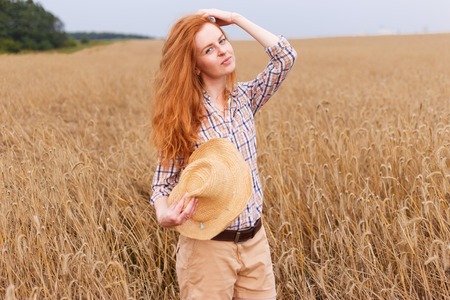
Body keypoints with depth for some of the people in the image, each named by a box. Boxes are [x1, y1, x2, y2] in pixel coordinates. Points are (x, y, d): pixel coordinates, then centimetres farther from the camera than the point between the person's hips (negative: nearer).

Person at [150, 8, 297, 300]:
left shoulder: (244, 97, 2)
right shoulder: (182, 116, -11)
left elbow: (286, 56, -6)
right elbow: (164, 182, -8)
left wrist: (235, 18, -7)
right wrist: (164, 216, -29)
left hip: (255, 240, 4)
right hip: (209, 246, -4)